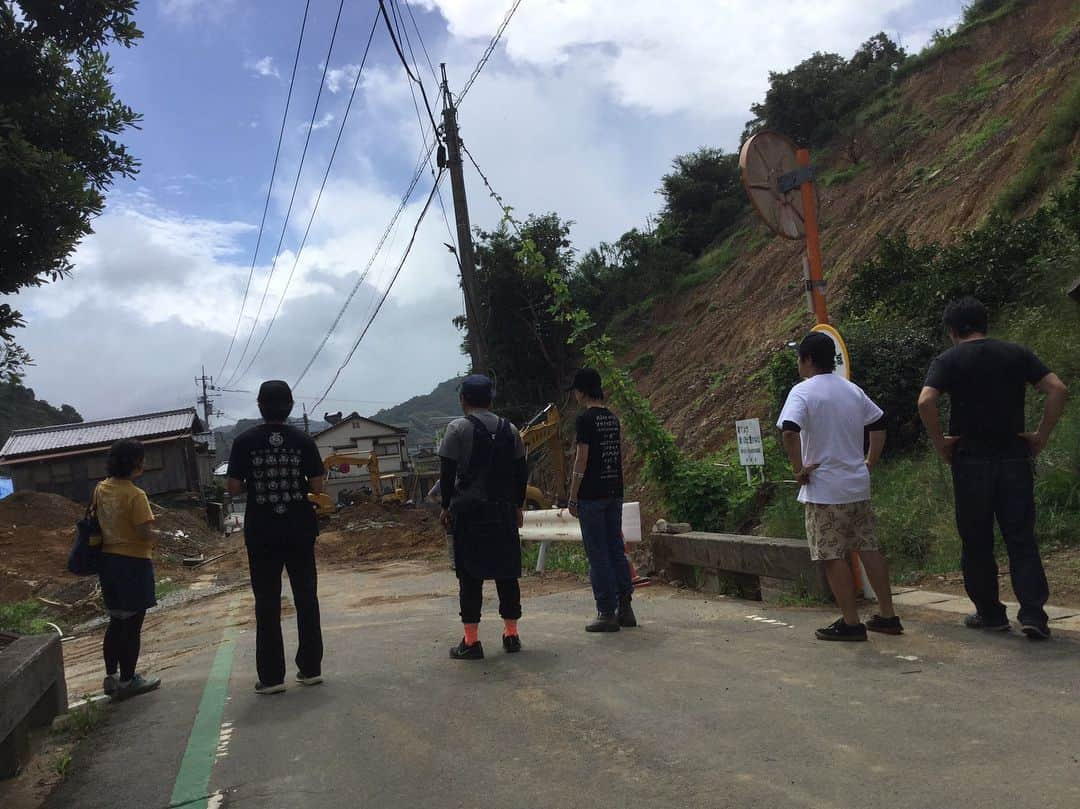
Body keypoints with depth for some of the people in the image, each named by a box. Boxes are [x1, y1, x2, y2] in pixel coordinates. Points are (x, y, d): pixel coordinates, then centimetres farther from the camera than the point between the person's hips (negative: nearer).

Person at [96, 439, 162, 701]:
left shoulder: (100, 489, 4)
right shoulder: (135, 495, -19)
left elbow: (97, 520, 12)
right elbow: (146, 533, -22)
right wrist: (157, 536, -2)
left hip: (108, 559, 8)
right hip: (133, 562, -8)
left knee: (116, 621, 19)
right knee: (132, 624, 3)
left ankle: (111, 676, 25)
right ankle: (128, 680, 11)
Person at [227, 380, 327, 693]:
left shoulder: (245, 441, -5)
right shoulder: (303, 440, -3)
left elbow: (234, 488, -5)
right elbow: (317, 486, -4)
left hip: (261, 534, -1)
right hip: (300, 530, 1)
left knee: (267, 604, 6)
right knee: (306, 598, 10)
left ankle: (271, 676, 8)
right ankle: (310, 668, 16)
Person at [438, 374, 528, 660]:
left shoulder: (458, 429, -5)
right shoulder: (509, 429, 8)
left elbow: (447, 473, -7)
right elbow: (521, 472, 10)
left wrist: (446, 507, 3)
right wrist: (517, 506, 18)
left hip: (468, 510, -4)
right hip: (504, 511, 4)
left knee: (470, 575, 1)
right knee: (506, 572, 10)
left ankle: (471, 641, 3)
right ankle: (511, 635, 16)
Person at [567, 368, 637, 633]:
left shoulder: (586, 419, -11)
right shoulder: (613, 418, 11)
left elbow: (582, 460, -14)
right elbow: (618, 455, 14)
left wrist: (573, 497, -8)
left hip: (591, 495, -7)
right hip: (615, 492, 7)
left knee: (597, 554, -1)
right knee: (616, 549, 12)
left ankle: (606, 613, 2)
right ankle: (625, 607, 15)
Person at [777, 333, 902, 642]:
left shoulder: (803, 391, -12)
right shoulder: (852, 390, 10)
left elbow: (789, 432, -26)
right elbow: (879, 423, 17)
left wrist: (798, 469, -15)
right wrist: (870, 462, 19)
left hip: (824, 489, -7)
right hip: (858, 485, 7)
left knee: (833, 556, 1)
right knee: (869, 549, 13)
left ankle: (851, 623, 6)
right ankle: (888, 616, 20)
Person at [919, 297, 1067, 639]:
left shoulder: (948, 360, -1)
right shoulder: (1017, 354, 7)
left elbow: (925, 402, -18)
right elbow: (1057, 390, -3)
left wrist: (940, 443, -7)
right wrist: (1042, 436, 1)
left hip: (971, 459, -2)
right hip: (1014, 457, 2)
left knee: (976, 541, 9)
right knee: (1021, 539, 7)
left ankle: (989, 613, 17)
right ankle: (1033, 613, -1)